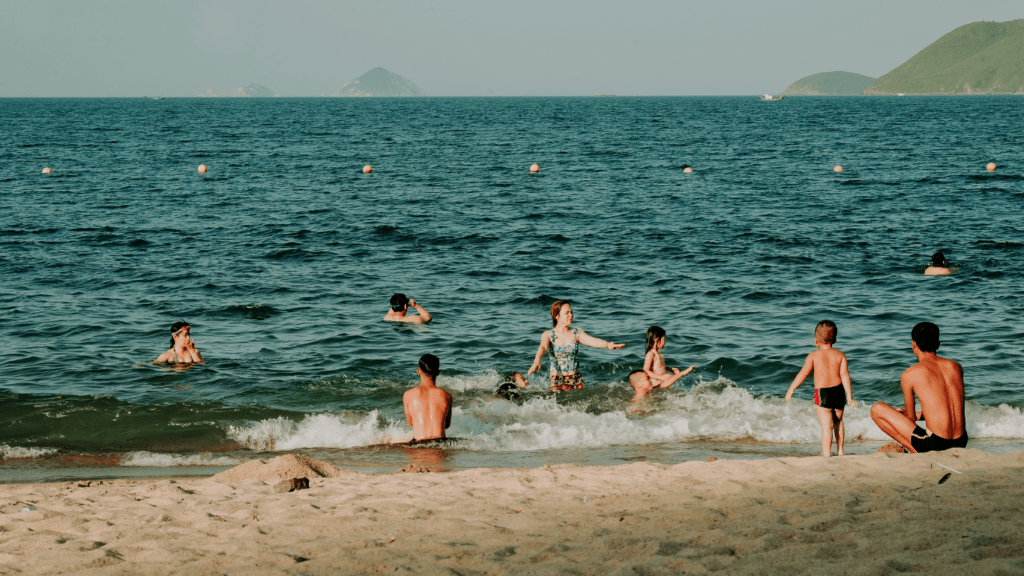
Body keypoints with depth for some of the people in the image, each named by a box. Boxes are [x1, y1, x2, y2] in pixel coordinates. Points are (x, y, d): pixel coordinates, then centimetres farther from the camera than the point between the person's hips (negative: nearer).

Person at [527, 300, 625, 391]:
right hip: (557, 382, -3)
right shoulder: (548, 335, -3)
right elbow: (543, 347, -22)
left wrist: (607, 344, -34)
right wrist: (537, 361, -46)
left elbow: (592, 341, -12)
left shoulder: (576, 333, 5)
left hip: (576, 380, 3)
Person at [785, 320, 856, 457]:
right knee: (838, 421, 23)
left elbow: (803, 374, -2)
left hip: (822, 393, -4)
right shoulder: (840, 355, 4)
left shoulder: (814, 356, -3)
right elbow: (844, 375, -3)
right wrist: (849, 396, -5)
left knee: (826, 425, -7)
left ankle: (826, 453, -13)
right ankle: (840, 450, 27)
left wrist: (791, 390, 6)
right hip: (838, 391, 4)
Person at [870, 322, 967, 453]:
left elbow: (910, 419, 5)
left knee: (877, 409, 4)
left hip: (934, 443, -6)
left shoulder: (909, 375, -4)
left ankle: (916, 452, -2)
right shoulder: (956, 368, 11)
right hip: (960, 443, 6)